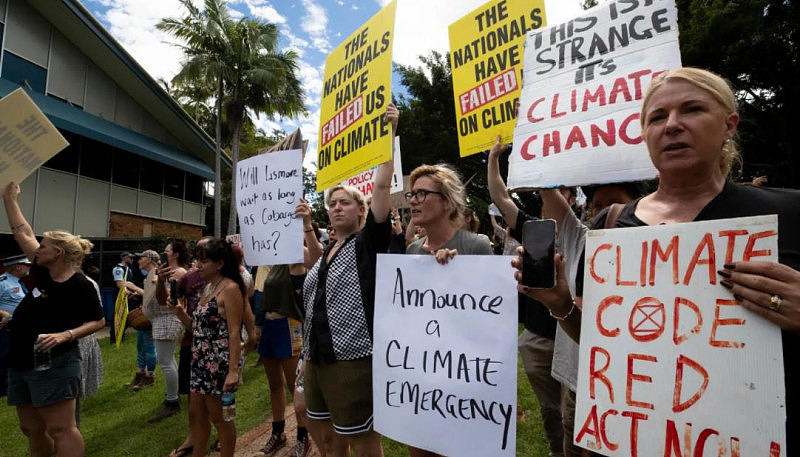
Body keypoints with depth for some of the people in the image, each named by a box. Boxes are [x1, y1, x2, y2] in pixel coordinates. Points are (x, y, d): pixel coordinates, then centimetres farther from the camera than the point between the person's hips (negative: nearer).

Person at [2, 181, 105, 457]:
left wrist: (65, 335, -24)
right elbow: (22, 233, 15)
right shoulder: (43, 273, 4)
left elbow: (98, 321, -9)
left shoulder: (80, 285, -14)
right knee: (32, 430, 16)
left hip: (53, 365, -8)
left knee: (60, 430, -5)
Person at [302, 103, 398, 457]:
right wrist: (308, 355, 17)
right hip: (318, 358, 8)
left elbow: (382, 186, -17)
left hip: (352, 359, -7)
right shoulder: (325, 253, 15)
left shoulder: (369, 242, -6)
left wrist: (388, 133, -17)